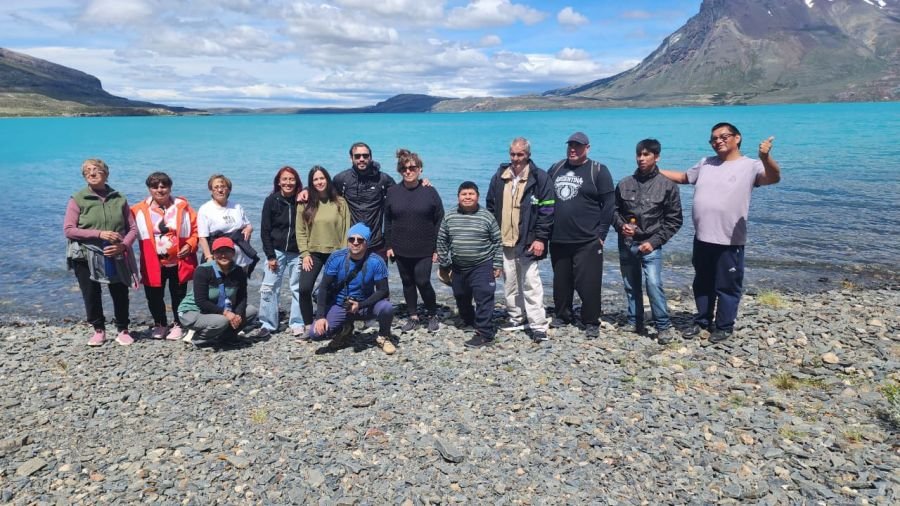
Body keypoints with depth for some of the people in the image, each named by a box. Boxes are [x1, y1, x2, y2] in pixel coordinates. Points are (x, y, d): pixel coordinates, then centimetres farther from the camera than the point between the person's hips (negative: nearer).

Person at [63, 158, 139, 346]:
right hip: (86, 257, -1)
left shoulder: (119, 199, 4)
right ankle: (99, 330, 26)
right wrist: (99, 234, -18)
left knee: (120, 294, 7)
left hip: (116, 257, 1)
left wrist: (123, 246, -15)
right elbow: (68, 230, -8)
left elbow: (132, 228, 4)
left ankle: (123, 330, 24)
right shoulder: (77, 199, -2)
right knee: (91, 296, 7)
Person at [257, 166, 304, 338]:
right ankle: (267, 324, 9)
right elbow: (265, 230, -1)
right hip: (276, 251, 0)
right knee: (268, 288, -1)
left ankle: (297, 324, 12)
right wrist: (270, 256, -6)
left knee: (298, 288, 3)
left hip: (297, 252, 0)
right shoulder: (271, 200, -2)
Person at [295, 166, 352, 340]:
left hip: (335, 254, 0)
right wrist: (305, 253, -6)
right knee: (304, 288, -10)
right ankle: (308, 327, 4)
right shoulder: (305, 204, 3)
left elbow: (346, 230, 0)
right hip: (313, 253, 1)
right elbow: (300, 231, 2)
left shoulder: (340, 203, 1)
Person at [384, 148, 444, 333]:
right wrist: (388, 245, 3)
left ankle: (433, 315, 16)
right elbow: (387, 221, 8)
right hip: (401, 250, 3)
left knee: (423, 282, -6)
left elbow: (439, 221, -2)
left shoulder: (429, 191, -4)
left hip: (424, 250, -3)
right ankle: (413, 317, 26)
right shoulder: (392, 192, 3)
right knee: (407, 283, 11)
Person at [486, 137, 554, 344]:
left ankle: (538, 325, -1)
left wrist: (540, 238, -13)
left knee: (531, 283, -6)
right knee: (509, 282, 13)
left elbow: (547, 210, -8)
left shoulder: (540, 178, -6)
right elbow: (490, 207, 16)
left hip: (528, 242, -5)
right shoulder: (499, 177, 9)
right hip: (503, 241, 5)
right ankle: (516, 318, 27)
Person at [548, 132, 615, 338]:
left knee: (588, 283, -3)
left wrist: (601, 234, -9)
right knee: (561, 281, 14)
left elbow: (609, 204, -5)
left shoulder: (598, 171, -2)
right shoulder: (555, 169, 12)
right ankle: (563, 315, 30)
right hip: (558, 240, 5)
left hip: (587, 241, -5)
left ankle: (591, 322, 10)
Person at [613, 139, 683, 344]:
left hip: (650, 245, -3)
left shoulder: (667, 185, -3)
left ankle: (664, 326, -2)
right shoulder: (624, 184, 4)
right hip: (626, 244, 3)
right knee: (631, 286, 12)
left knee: (654, 284, -15)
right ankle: (634, 323, 26)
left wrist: (654, 241, -9)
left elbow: (674, 220, -1)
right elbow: (614, 210, 13)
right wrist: (621, 225, -8)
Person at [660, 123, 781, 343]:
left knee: (727, 286, 7)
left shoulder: (750, 166, -7)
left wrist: (765, 158, -43)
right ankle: (702, 320, 34)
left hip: (730, 241, -5)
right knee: (702, 284, 18)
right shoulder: (705, 163, 10)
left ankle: (724, 326, 22)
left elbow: (774, 177, -23)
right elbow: (683, 177, 24)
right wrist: (655, 171, 15)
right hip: (702, 238, 6)